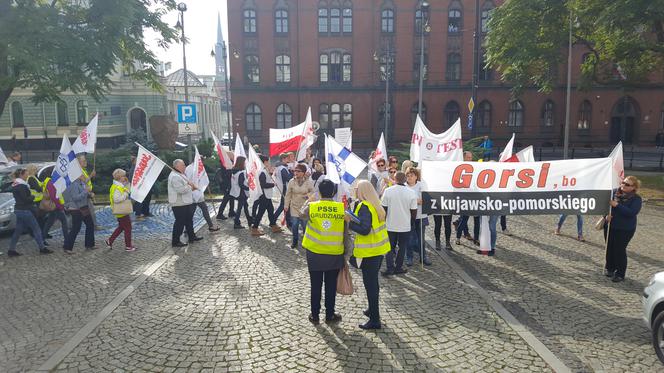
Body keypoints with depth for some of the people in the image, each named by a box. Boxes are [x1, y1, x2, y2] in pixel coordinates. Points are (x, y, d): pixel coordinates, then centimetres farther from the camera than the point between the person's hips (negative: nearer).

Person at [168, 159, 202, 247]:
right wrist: (190, 187, -12)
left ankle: (191, 237, 30)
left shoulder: (180, 174, 15)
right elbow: (181, 189, -28)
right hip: (179, 204, -11)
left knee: (189, 220, 18)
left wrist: (190, 185, 5)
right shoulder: (174, 176, -20)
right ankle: (175, 241, 6)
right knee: (180, 222, -3)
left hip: (185, 203, 11)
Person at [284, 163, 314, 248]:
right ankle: (295, 241, 22)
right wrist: (286, 205, 1)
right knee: (294, 224, 2)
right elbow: (288, 194, 2)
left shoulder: (308, 182, -7)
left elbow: (312, 193, 5)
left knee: (305, 225, 1)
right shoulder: (292, 181, -4)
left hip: (304, 207, -1)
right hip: (294, 206, 1)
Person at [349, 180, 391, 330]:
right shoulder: (375, 205, 9)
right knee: (373, 282, 23)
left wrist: (349, 223, -22)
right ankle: (373, 310, 38)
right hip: (379, 249, 9)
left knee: (370, 284, -1)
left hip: (369, 251, -9)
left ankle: (374, 320, 6)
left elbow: (364, 229, -28)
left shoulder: (364, 207, -20)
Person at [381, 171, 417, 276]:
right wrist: (412, 220, 16)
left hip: (390, 225, 0)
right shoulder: (411, 193, -9)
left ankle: (390, 268, 5)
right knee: (402, 247, 14)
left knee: (390, 247, 13)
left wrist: (384, 221, 11)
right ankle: (398, 268, 19)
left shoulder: (388, 191, -9)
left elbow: (384, 208, -4)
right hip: (405, 226, 0)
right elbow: (414, 211, -5)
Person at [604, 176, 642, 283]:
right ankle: (609, 268, 32)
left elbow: (632, 212, -21)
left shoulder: (636, 199, -8)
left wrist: (617, 205, -26)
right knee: (609, 248, 13)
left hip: (625, 229, -4)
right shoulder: (614, 192, 2)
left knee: (620, 250, -1)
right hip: (610, 226, 4)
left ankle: (620, 274, 12)